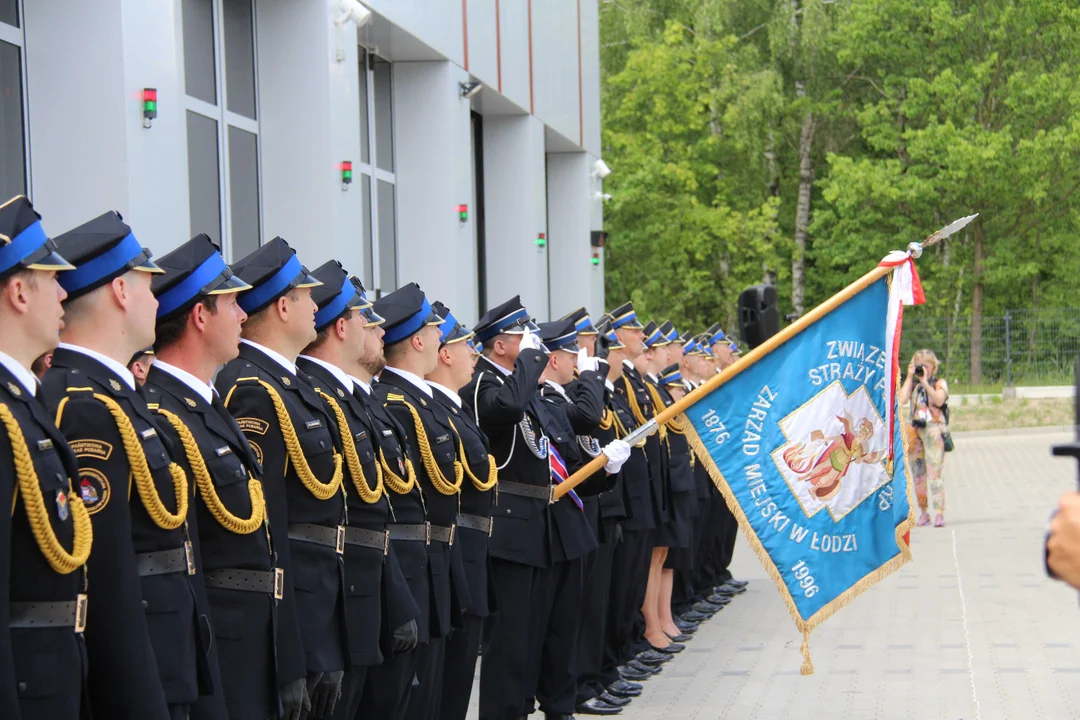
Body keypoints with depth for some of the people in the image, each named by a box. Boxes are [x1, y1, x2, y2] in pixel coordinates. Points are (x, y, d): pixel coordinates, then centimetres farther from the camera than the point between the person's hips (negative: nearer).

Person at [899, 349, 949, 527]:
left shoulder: (940, 383, 5)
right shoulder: (912, 383, 13)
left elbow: (939, 400, -15)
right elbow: (902, 400, -5)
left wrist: (925, 382, -14)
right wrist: (910, 377, -2)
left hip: (933, 428, -4)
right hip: (914, 429, 4)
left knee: (934, 472, -12)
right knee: (918, 474, 5)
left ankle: (939, 513, -16)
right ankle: (923, 512, 14)